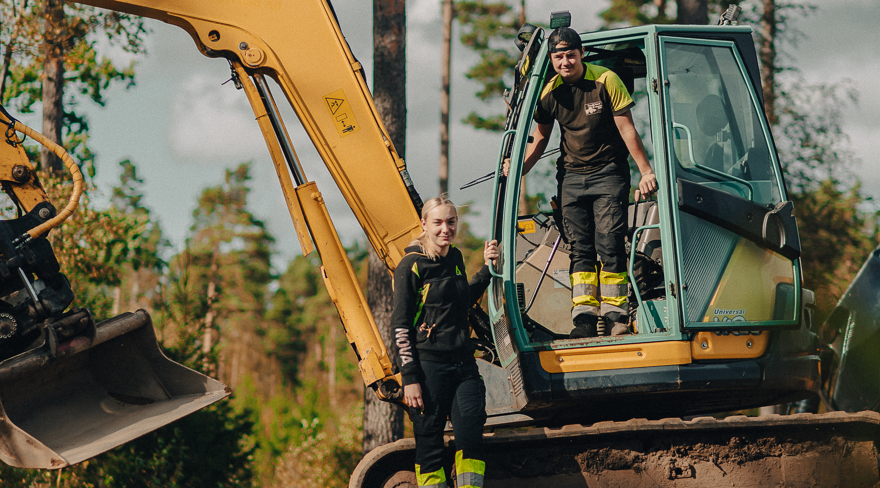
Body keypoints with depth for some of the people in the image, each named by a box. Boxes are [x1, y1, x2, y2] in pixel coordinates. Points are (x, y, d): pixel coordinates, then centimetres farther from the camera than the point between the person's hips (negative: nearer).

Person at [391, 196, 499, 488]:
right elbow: (400, 325, -8)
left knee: (471, 436, -5)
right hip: (428, 367, -5)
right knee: (429, 443, -1)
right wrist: (409, 378, -14)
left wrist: (487, 268, 19)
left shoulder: (455, 258, 14)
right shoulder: (411, 266, -5)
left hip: (463, 363, 6)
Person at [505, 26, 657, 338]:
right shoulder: (549, 93, 1)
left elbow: (627, 129, -7)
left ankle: (615, 315, -6)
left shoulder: (605, 81, -10)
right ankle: (584, 320, -5)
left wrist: (646, 171, -8)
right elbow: (539, 139, 14)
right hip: (572, 175, 4)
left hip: (608, 172, -3)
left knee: (609, 243, -11)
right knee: (580, 248, -2)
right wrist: (518, 169, -1)